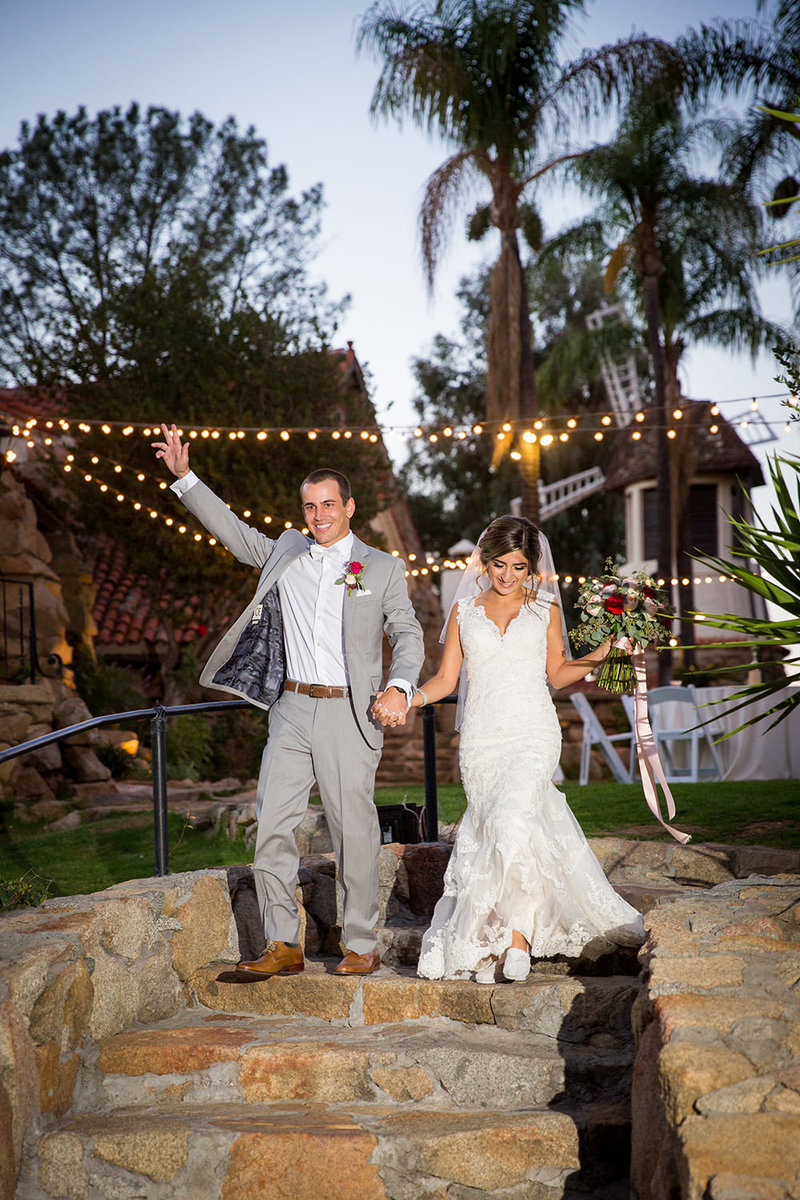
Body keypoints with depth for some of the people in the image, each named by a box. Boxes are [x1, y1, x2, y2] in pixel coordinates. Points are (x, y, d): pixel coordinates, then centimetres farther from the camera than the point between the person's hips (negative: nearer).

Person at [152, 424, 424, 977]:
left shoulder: (384, 568, 5)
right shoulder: (286, 553, 14)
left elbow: (408, 634, 4)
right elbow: (235, 532, 20)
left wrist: (400, 688, -13)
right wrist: (185, 478, 13)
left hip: (350, 717, -4)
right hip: (291, 710, 4)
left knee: (354, 832, -1)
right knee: (272, 829, 0)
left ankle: (362, 946, 10)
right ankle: (284, 946, 8)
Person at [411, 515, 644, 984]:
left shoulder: (545, 608, 10)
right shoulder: (464, 611, 13)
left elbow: (558, 673, 15)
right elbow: (446, 679, 11)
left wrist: (599, 656, -1)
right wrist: (408, 699, -7)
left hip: (533, 736, -3)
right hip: (481, 738, 3)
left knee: (512, 823, -22)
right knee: (490, 830, -5)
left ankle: (517, 932, -17)